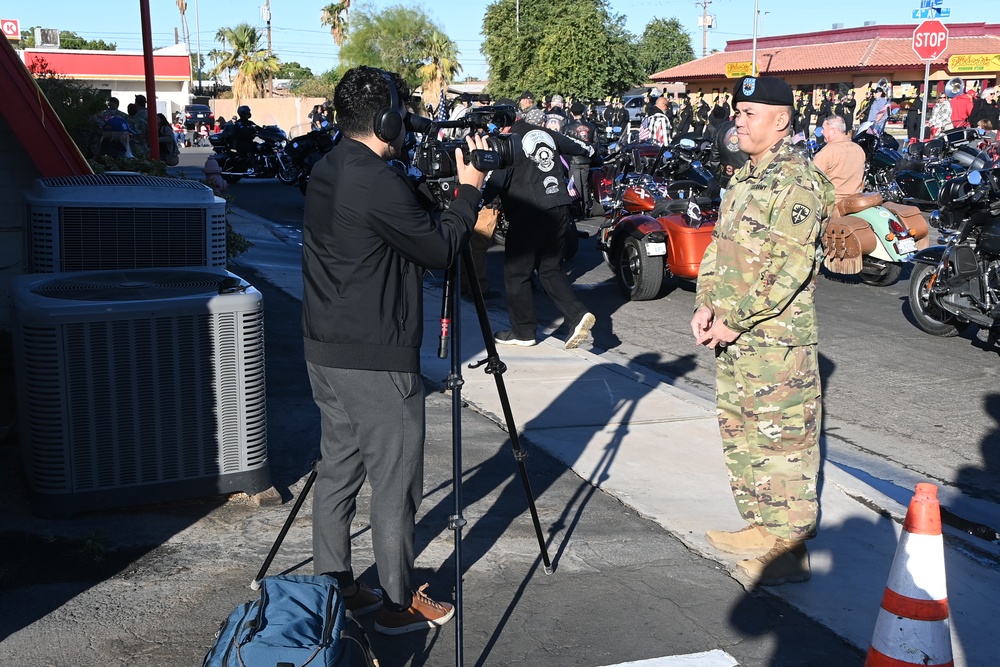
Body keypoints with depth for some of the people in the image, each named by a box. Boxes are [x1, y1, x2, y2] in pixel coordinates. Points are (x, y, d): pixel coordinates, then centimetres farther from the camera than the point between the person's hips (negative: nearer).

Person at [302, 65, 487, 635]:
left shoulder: (327, 171, 8)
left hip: (326, 352, 9)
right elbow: (440, 250, -11)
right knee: (395, 484, 4)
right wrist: (469, 190, 1)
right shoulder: (379, 184, -21)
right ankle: (400, 603, 16)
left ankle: (333, 589, 28)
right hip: (377, 363, -9)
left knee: (338, 471, 16)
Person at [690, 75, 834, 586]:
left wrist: (735, 321, -19)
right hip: (731, 333, 10)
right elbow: (719, 245, 17)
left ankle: (789, 549, 11)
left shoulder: (798, 183, -15)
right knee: (740, 432, 18)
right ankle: (760, 526, 34)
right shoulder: (745, 176, 14)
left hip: (776, 338, -10)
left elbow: (789, 268, -21)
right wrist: (707, 304, 3)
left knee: (780, 439, -1)